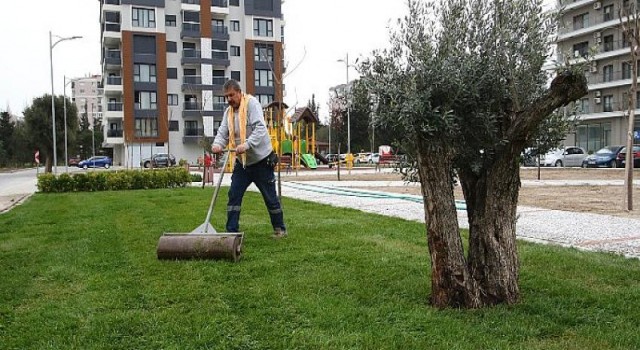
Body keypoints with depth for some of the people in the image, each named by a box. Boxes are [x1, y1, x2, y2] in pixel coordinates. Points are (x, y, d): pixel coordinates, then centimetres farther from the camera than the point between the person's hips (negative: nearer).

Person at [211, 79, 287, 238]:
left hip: (261, 160, -6)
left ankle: (280, 229, 20)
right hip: (241, 162, 6)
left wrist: (247, 144, -38)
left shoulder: (251, 103, -14)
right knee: (234, 196, 0)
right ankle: (231, 231, 7)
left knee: (270, 197, 5)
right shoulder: (228, 111, 7)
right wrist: (217, 144, -22)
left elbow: (260, 128, -24)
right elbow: (222, 132, 1)